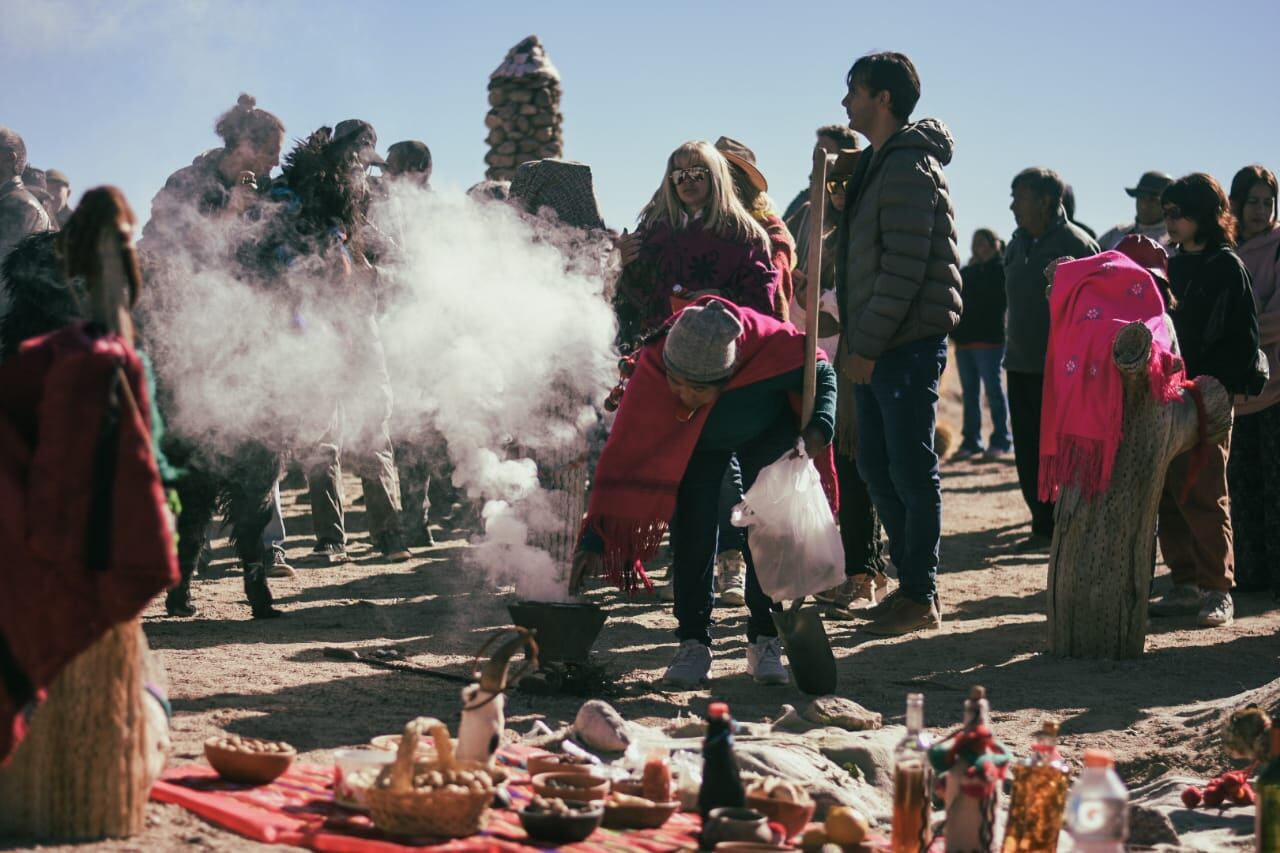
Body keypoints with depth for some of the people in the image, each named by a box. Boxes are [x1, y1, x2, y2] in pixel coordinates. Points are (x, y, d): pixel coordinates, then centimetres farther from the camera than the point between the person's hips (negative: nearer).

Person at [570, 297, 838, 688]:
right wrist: (595, 540, -38)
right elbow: (621, 453, -35)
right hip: (693, 440, 0)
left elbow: (821, 374, -21)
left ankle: (764, 640, 6)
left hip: (767, 431, 0)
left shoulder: (771, 345, -42)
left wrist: (819, 429, -42)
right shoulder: (651, 372, -39)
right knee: (692, 529, -12)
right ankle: (693, 643, -2)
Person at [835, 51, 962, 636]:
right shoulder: (876, 164, 18)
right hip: (875, 347, 10)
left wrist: (867, 344, -19)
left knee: (912, 472, -4)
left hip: (908, 343, -10)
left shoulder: (910, 167, -13)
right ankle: (910, 583, 21)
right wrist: (855, 342, 15)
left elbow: (905, 267, -19)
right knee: (876, 468, 12)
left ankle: (920, 599, 2)